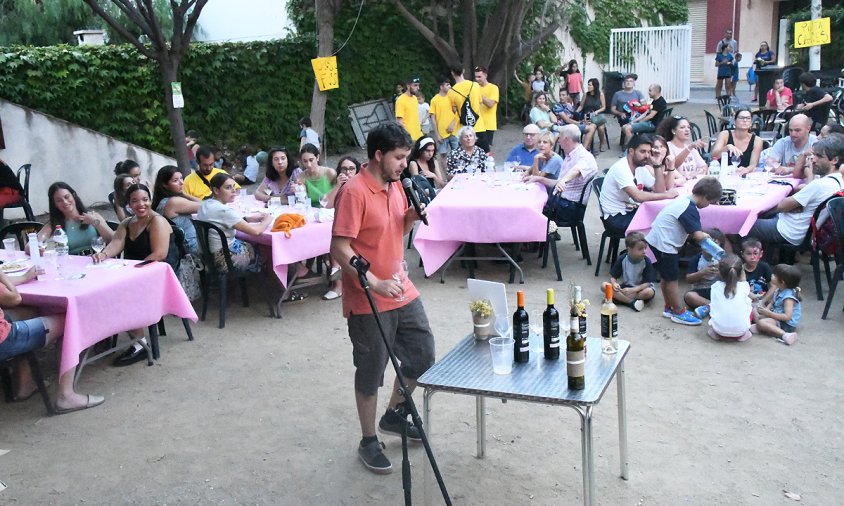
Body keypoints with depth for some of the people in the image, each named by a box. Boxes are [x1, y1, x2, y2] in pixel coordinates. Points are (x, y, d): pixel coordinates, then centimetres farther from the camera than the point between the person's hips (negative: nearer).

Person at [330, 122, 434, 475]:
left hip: (403, 292, 8)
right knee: (370, 374, 6)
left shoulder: (395, 185, 6)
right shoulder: (354, 192, -19)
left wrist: (413, 215, -2)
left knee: (423, 356, 16)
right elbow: (339, 248, -22)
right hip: (369, 301, -8)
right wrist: (376, 284, -29)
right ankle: (368, 442, 25)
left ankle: (394, 416, 38)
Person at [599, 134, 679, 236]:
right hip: (615, 219, -8)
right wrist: (666, 195, -23)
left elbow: (658, 191, -1)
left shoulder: (641, 168, 6)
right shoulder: (620, 168, -21)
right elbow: (637, 196, -31)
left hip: (629, 211, 8)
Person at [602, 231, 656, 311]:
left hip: (640, 289, -2)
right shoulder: (622, 259, -9)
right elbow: (613, 276, -3)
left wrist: (632, 290, -32)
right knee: (604, 285, -21)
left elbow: (647, 283, -17)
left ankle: (620, 298, -26)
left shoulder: (647, 262, -15)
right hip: (625, 287, 2)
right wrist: (614, 284, -27)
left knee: (649, 292, -36)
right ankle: (632, 302, -30)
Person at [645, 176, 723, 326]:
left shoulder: (683, 200, 8)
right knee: (672, 278, 0)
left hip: (656, 239, 10)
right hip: (665, 244, -10)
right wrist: (705, 235, -3)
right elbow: (697, 235, -24)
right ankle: (679, 313, 10)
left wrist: (701, 234, 6)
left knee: (666, 277, 18)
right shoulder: (690, 209, -21)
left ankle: (669, 308, 29)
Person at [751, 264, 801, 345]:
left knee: (761, 322, -31)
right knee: (755, 312, 8)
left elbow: (787, 316, -30)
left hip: (787, 324, -10)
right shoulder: (778, 290, 5)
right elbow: (772, 303, 15)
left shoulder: (789, 296, -23)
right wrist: (766, 309, -8)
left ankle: (784, 335, -37)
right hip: (777, 316, 10)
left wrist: (768, 313, -29)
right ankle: (760, 327, -18)